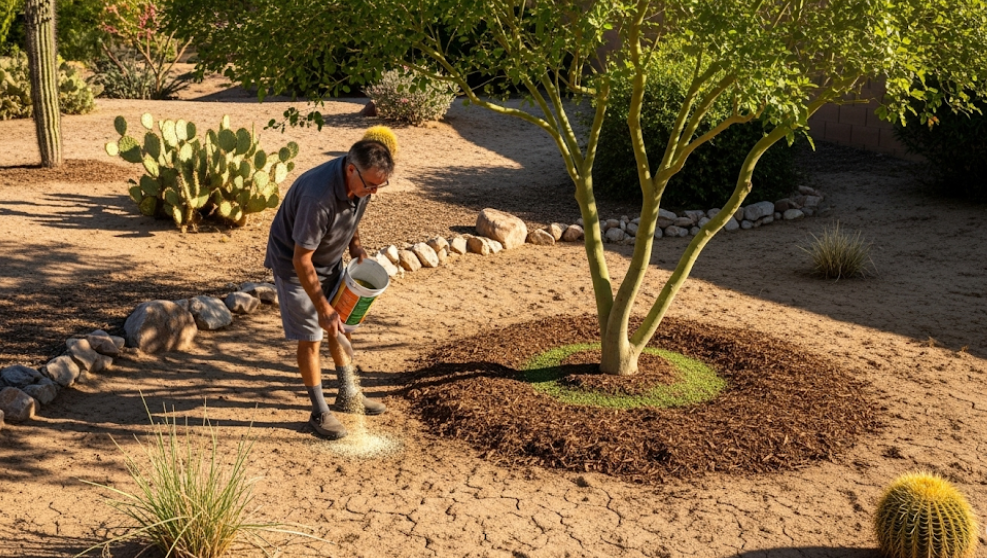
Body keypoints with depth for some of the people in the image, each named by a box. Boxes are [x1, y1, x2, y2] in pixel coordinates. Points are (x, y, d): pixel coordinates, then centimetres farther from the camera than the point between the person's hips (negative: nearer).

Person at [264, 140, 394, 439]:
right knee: (310, 338, -2)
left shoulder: (360, 183, -16)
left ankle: (347, 394, 32)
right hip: (294, 264, -8)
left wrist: (355, 244, -6)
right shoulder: (318, 196, -40)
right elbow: (301, 260, -32)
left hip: (330, 261, 8)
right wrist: (323, 308, -28)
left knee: (340, 327, 16)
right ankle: (319, 412, 11)